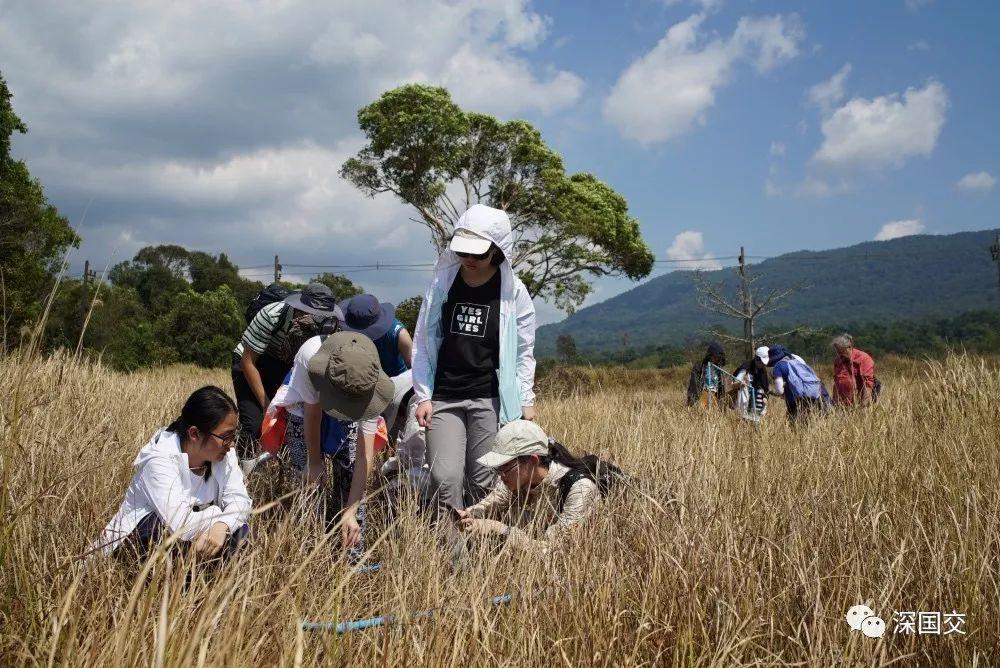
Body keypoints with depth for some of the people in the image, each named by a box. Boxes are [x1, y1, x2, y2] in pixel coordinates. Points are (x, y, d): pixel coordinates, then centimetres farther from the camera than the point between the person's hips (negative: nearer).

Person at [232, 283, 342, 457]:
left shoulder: (325, 327, -20)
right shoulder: (271, 316, -31)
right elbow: (248, 361, -23)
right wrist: (265, 403, -21)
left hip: (284, 368, 4)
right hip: (250, 365, -4)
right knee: (254, 425, -19)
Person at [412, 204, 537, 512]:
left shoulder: (514, 292, -2)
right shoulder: (442, 282, 1)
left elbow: (524, 351, 5)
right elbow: (422, 342, 6)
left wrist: (526, 401, 1)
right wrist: (423, 396, 1)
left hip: (491, 400, -1)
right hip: (444, 399, 1)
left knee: (482, 481, 2)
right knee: (445, 478, -10)